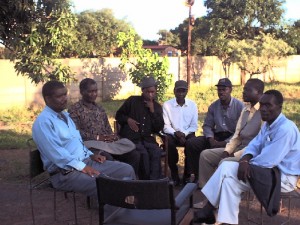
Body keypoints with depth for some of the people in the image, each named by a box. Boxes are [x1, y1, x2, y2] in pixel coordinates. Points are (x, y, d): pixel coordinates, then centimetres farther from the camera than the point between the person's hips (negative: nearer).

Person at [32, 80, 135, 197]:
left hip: (86, 161, 9)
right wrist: (81, 167, -21)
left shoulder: (65, 115, 18)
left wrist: (91, 155, 12)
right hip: (65, 172, -9)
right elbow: (56, 154, -21)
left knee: (127, 170, -2)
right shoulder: (43, 122, -12)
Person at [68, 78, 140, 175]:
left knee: (134, 155, -15)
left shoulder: (100, 108, 22)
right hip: (89, 144, -6)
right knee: (107, 158, -37)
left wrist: (112, 136, -4)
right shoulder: (74, 109, 1)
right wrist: (97, 137, -15)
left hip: (107, 143, 6)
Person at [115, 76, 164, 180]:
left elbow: (159, 128, 4)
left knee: (157, 152, -29)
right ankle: (146, 180, -17)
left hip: (147, 138, 3)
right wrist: (128, 119, -6)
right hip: (130, 137, -3)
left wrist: (152, 110, -4)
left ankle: (154, 181, -24)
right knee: (143, 153, -31)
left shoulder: (157, 107, 14)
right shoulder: (132, 100, 6)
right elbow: (118, 115, 15)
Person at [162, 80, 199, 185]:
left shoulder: (193, 105, 4)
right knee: (169, 142, -34)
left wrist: (184, 134, -15)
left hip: (188, 134, 1)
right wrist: (176, 133, -22)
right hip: (173, 134, -1)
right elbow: (166, 126, -4)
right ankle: (174, 175, -17)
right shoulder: (167, 105, -1)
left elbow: (194, 126, 3)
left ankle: (187, 174, -12)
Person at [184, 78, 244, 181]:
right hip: (217, 136, 6)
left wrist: (225, 142, -20)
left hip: (232, 138, -5)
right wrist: (211, 139, -8)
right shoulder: (213, 106, 13)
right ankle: (198, 176, -4)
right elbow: (207, 125, 13)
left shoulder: (239, 106, -6)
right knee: (191, 145, -12)